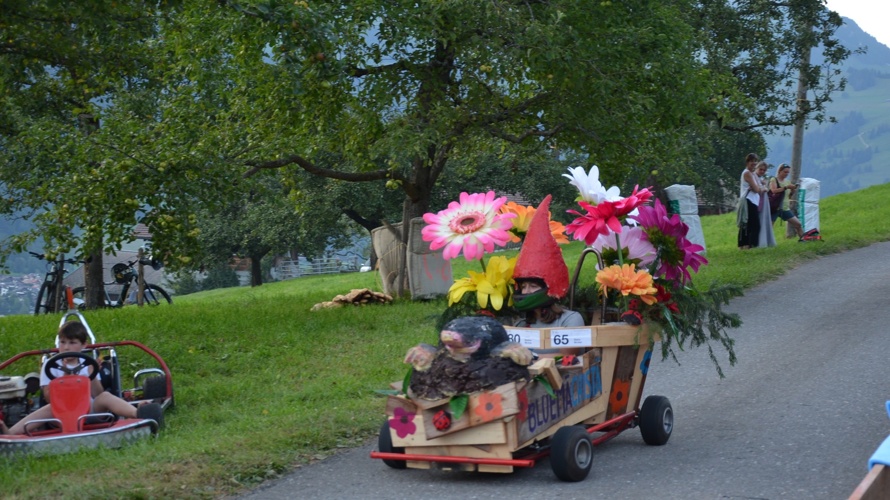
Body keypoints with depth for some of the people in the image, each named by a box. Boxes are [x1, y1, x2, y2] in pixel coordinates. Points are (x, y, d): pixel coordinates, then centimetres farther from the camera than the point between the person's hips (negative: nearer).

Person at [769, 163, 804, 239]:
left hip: (785, 208, 6)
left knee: (798, 224, 5)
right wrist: (786, 187, -26)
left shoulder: (787, 181, 12)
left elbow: (789, 197, 18)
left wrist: (793, 191, -2)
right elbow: (774, 190, -25)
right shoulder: (774, 180, -4)